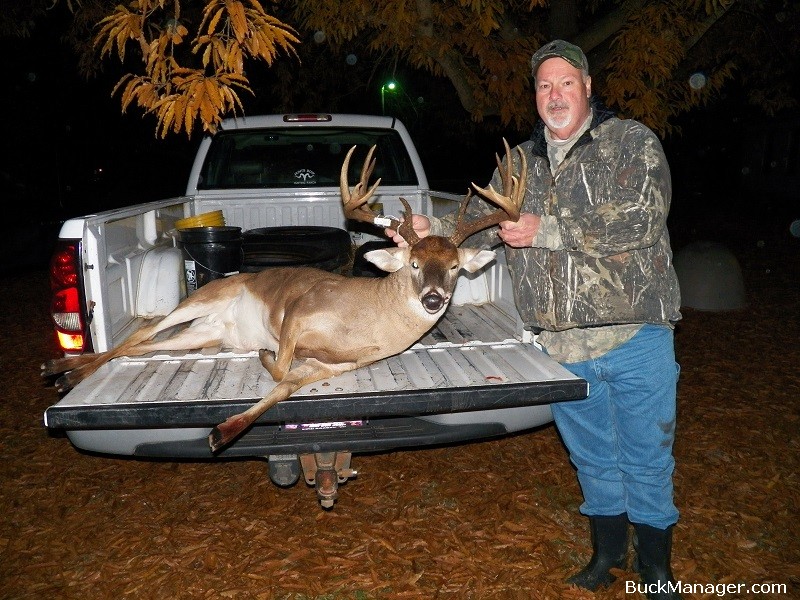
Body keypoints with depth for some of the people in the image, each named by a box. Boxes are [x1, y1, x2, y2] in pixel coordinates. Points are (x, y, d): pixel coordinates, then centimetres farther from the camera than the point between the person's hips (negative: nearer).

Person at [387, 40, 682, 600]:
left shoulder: (632, 142, -4)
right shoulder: (520, 163, 11)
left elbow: (642, 218, -18)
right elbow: (480, 220, 7)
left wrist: (547, 231, -21)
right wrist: (431, 229, -13)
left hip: (636, 337, -3)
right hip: (562, 345, 4)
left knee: (647, 457, 11)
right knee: (592, 455, 19)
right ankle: (608, 549, 41)